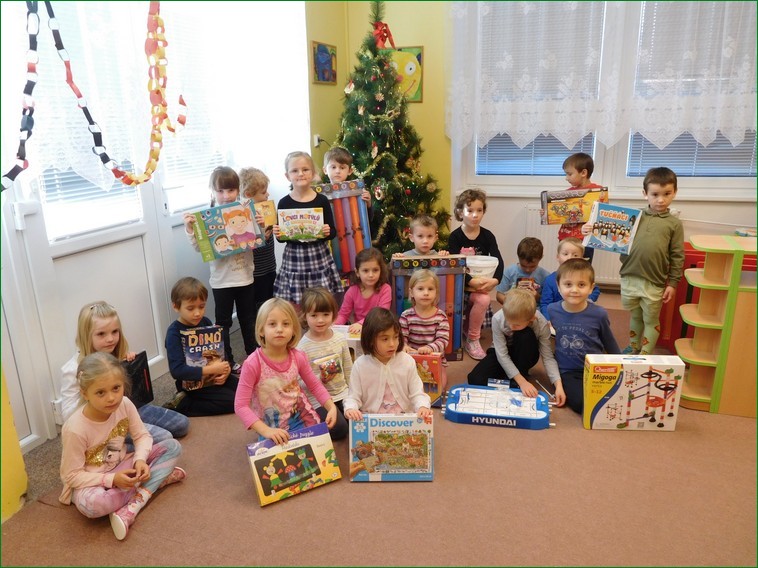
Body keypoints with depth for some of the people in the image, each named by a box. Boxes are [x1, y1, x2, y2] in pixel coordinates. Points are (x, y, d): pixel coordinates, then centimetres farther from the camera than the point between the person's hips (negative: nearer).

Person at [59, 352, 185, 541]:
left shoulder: (125, 404, -16)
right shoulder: (75, 429, -27)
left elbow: (142, 436, -4)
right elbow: (71, 475, -19)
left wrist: (140, 460, -24)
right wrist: (112, 479, -29)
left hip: (121, 467, 5)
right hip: (91, 481, -5)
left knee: (172, 447, -13)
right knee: (91, 504, -40)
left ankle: (130, 509, -24)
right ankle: (159, 478, -18)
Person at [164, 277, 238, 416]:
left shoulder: (206, 322, -1)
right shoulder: (174, 333, -20)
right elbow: (177, 370, -29)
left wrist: (226, 368, -14)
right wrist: (211, 369, -30)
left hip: (215, 375, 7)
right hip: (192, 384, -7)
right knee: (234, 401, -17)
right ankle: (183, 404, -5)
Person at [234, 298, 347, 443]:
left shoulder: (298, 357, -9)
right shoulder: (253, 364, -23)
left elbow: (315, 385, 5)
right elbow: (241, 405, -23)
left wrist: (332, 407, -10)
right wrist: (266, 431, -33)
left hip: (302, 418, 4)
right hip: (274, 429, -4)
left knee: (339, 427, 6)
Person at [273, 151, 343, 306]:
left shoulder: (322, 200, 1)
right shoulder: (284, 203, 0)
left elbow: (333, 231, 5)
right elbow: (281, 236, 7)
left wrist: (328, 232, -16)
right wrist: (277, 234, -14)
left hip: (319, 258, 0)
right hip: (294, 258, 0)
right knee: (295, 306, 0)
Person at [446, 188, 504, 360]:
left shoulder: (487, 236, 2)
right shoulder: (455, 237, -6)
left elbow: (498, 261, -7)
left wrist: (495, 280, -27)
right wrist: (471, 281, -31)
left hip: (482, 283, 3)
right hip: (461, 284, -3)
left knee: (483, 300, -28)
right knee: (483, 300, -28)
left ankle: (470, 332, 0)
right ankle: (472, 340, -8)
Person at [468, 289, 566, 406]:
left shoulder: (542, 324, -28)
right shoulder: (497, 319, -30)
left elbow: (548, 358, -22)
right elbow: (502, 355, -26)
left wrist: (558, 385, -35)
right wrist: (522, 381, -33)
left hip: (524, 356, 0)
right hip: (502, 354, 0)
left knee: (525, 335, -36)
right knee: (475, 380, -26)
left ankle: (519, 378, -14)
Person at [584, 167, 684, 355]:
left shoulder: (674, 224, -1)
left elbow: (677, 256, 0)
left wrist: (672, 283, -3)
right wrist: (593, 230, -9)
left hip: (654, 283, -2)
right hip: (629, 278, 2)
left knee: (651, 321, 12)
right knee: (635, 316, 21)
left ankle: (645, 356, 23)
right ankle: (633, 348, 38)